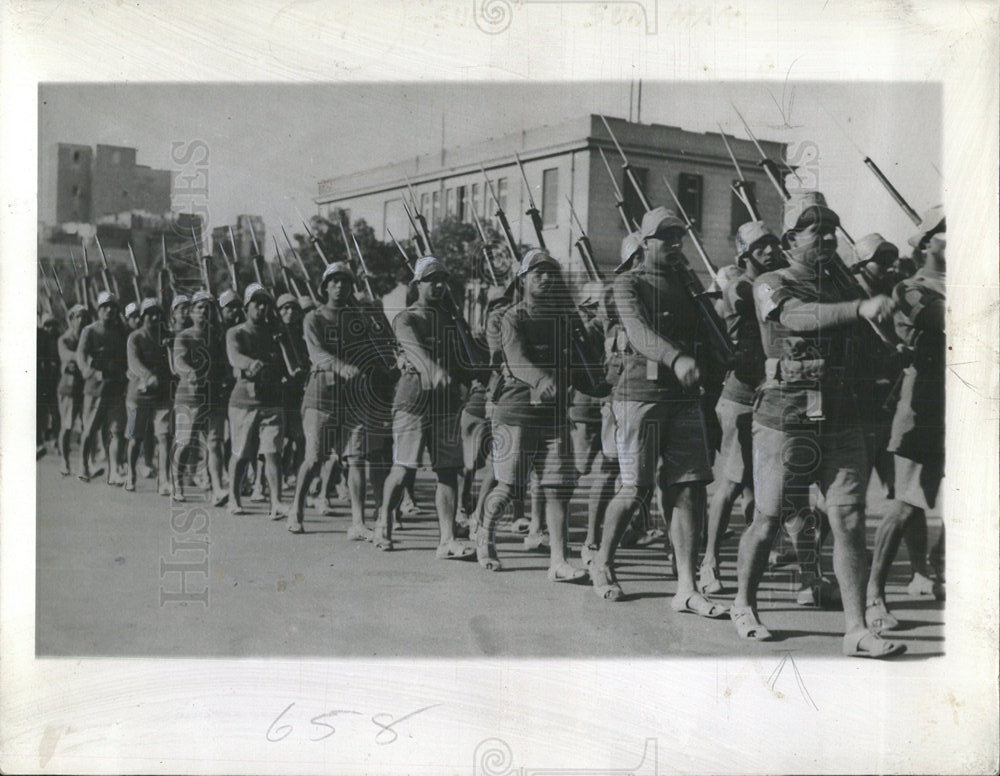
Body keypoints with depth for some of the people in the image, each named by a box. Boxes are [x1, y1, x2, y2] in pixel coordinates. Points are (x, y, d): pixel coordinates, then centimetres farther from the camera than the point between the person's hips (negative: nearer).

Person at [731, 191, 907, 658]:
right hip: (785, 420, -4)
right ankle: (743, 605, 29)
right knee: (768, 520, 7)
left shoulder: (841, 289, 15)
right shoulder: (770, 286, -3)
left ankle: (856, 630, -2)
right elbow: (799, 318, -26)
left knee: (849, 522, -4)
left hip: (840, 422, 4)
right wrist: (861, 308, -39)